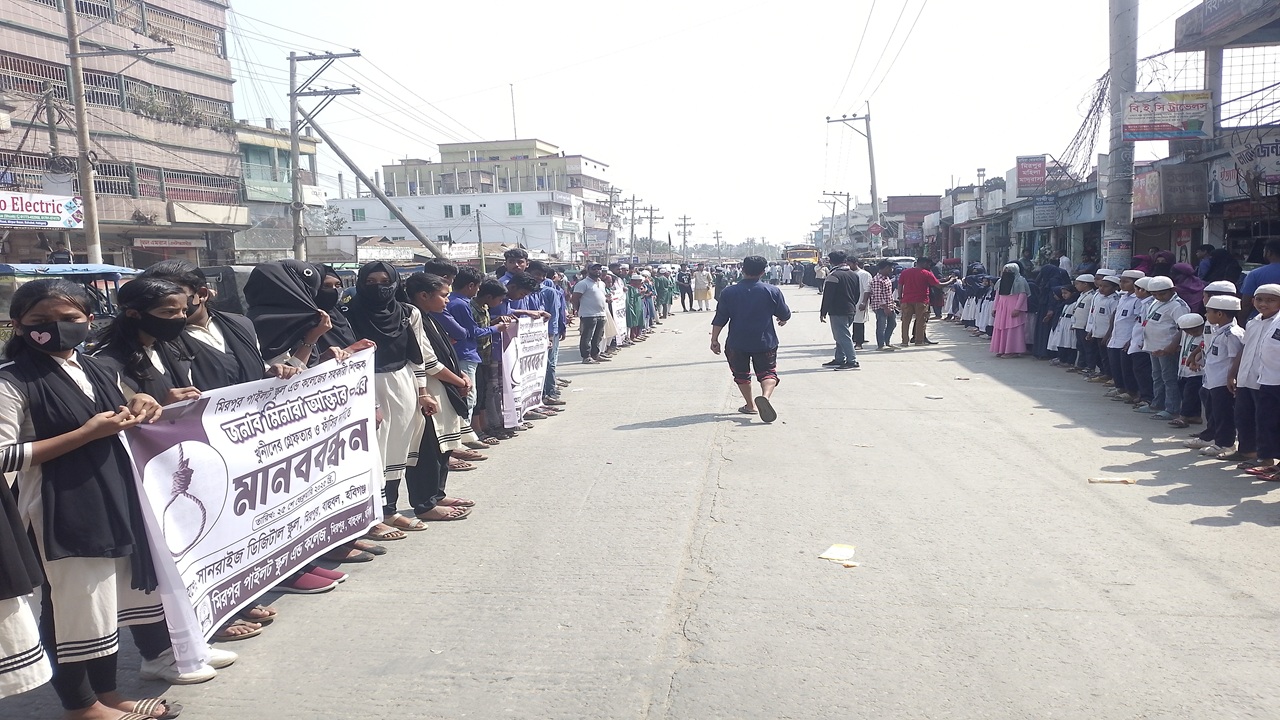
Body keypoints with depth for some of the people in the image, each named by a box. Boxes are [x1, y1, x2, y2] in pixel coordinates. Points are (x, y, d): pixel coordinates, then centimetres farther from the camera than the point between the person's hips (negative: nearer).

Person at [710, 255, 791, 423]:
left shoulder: (729, 292, -3)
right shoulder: (772, 291, -3)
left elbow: (719, 319, -3)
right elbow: (785, 315, 6)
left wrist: (714, 340, 4)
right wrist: (782, 320, 28)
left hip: (736, 343, 1)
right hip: (765, 342, -1)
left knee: (741, 374, 17)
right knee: (768, 372, 6)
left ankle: (750, 405, 24)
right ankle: (766, 396, -22)